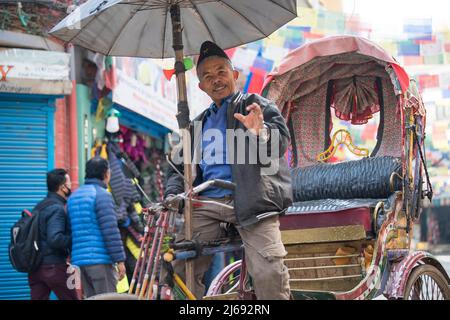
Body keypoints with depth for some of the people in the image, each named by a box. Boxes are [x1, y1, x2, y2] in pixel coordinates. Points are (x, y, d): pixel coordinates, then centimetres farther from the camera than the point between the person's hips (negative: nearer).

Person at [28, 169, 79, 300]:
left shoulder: (40, 206, 14)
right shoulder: (57, 209, -15)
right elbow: (55, 239, -26)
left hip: (35, 267, 8)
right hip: (54, 267, -8)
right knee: (71, 297, 4)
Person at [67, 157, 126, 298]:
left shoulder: (73, 196, 17)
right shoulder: (102, 195, -9)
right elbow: (110, 231, -15)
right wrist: (120, 260, -13)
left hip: (78, 260, 8)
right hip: (100, 259, -8)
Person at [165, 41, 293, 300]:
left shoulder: (256, 105, 13)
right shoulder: (199, 124, 28)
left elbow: (282, 141, -2)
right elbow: (181, 165, 27)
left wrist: (261, 132, -25)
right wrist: (173, 194, 6)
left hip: (251, 200, -5)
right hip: (206, 203, 5)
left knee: (270, 274, -22)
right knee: (181, 271, -9)